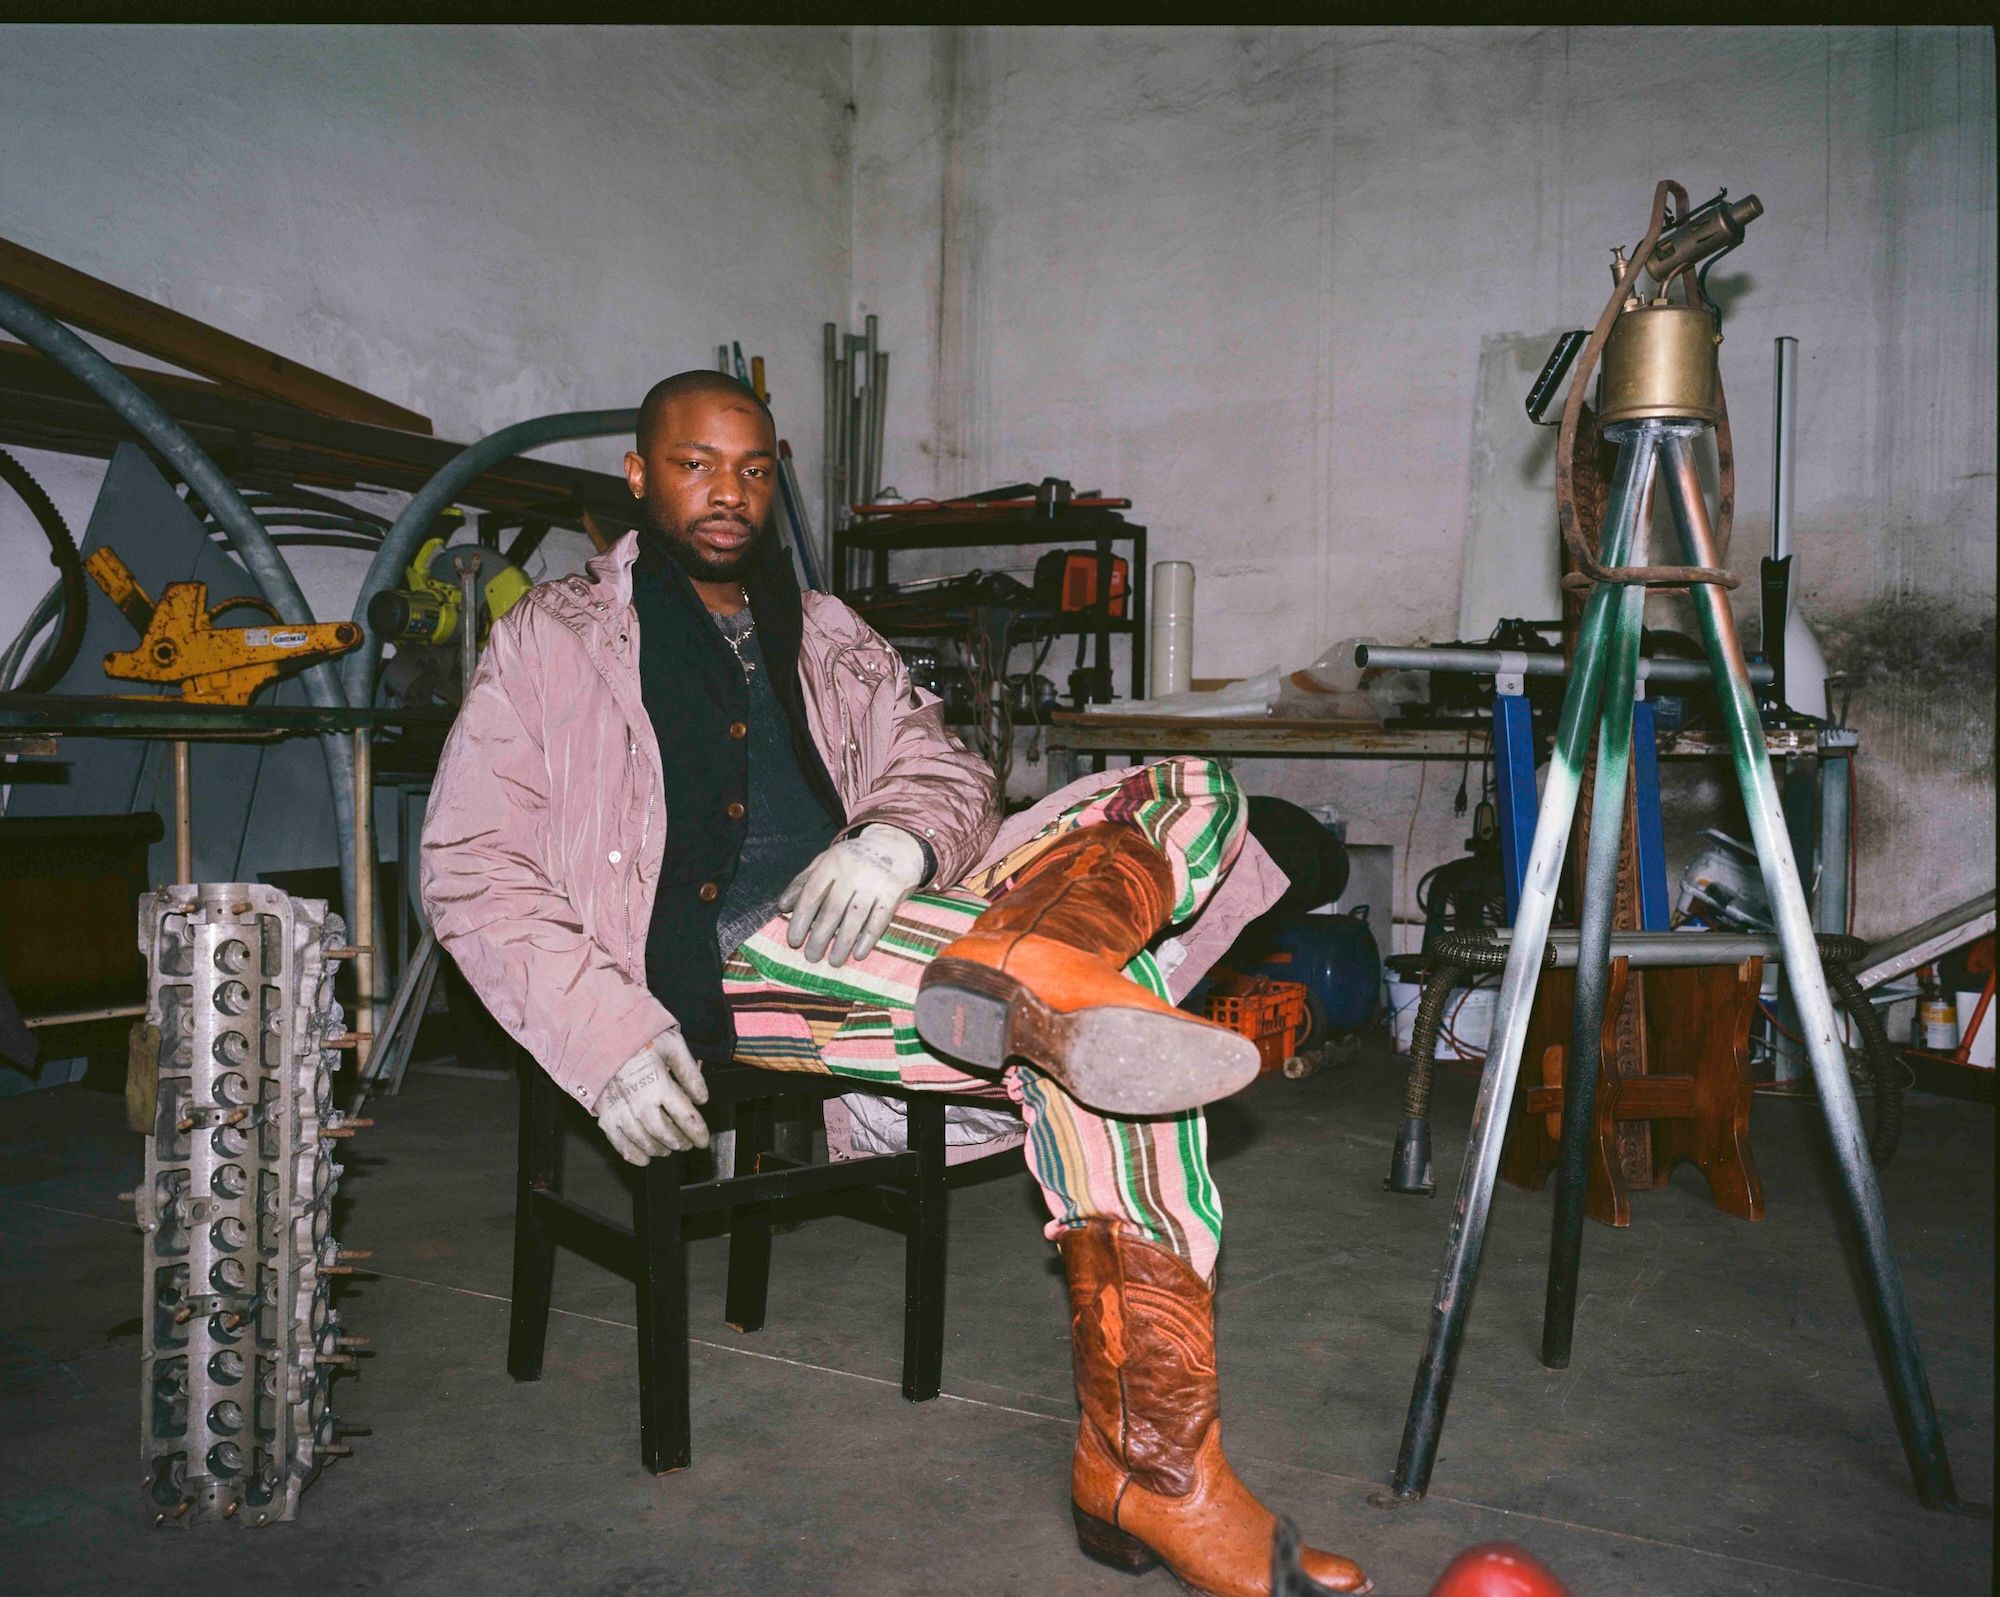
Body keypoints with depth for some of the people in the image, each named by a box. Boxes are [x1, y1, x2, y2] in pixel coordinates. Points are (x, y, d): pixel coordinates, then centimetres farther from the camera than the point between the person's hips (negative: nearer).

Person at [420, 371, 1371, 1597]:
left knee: (1191, 797, -19)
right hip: (720, 970, -5)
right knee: (1078, 1027, -32)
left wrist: (897, 837, -16)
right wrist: (608, 1033, -15)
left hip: (868, 929, 5)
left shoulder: (831, 638, 26)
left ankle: (1011, 977, -46)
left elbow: (947, 773, 11)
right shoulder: (555, 639, 13)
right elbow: (473, 869, 2)